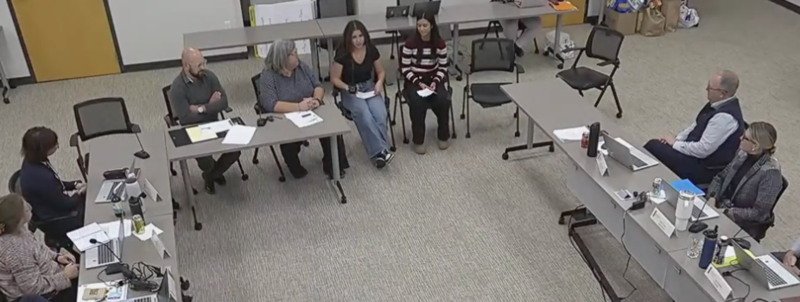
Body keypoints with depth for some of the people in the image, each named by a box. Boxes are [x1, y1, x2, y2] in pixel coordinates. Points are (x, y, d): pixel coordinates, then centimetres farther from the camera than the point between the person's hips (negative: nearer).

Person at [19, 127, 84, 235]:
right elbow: (65, 204, -23)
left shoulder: (32, 161, -10)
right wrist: (80, 193, -7)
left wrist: (74, 185, -2)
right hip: (56, 221, -8)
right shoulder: (41, 176, -37)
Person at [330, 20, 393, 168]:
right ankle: (380, 151, -31)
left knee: (380, 114, -28)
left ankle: (379, 152, -26)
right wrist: (348, 88, -20)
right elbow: (334, 78, -4)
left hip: (369, 87, 3)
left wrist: (379, 83, -9)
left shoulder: (371, 50, -3)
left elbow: (381, 71, 12)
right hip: (350, 92, -3)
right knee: (364, 115, -33)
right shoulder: (342, 54, -12)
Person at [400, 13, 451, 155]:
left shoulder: (440, 43, -5)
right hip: (414, 81, -2)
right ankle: (418, 140, -14)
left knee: (443, 100, -27)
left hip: (433, 79, 2)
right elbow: (405, 69, -7)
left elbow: (443, 67, 1)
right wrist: (419, 83, -18)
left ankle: (444, 136, -3)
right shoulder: (410, 43, -11)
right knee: (418, 103, -32)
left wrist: (435, 82, -15)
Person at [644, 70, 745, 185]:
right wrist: (677, 138, 1)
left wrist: (675, 144, -15)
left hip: (705, 168, -9)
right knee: (653, 144, 4)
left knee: (653, 147, -11)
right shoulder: (720, 103, 0)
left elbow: (702, 150, -28)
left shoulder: (725, 117, -29)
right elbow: (697, 125, 15)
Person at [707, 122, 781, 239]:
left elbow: (759, 213, -21)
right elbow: (720, 177, 9)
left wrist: (726, 213, -21)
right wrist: (712, 196, -9)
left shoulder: (770, 172, -22)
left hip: (742, 226, -6)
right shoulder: (743, 154, -3)